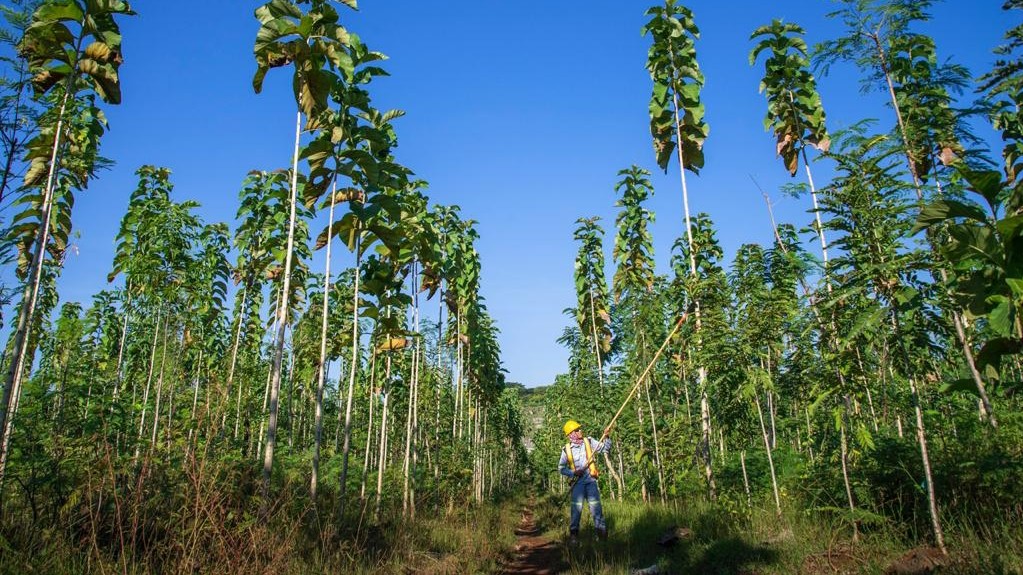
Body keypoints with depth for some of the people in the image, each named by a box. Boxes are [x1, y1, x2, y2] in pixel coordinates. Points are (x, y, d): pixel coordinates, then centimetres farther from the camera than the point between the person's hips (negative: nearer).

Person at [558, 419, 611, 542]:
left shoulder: (589, 441, 2)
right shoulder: (567, 449, 0)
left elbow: (604, 447, -1)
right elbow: (561, 468, 6)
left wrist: (606, 437, -18)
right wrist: (573, 473, -8)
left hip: (590, 480, 1)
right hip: (577, 481, 0)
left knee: (596, 506, -1)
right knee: (576, 508, 1)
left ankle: (602, 531, 7)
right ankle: (573, 533, 12)